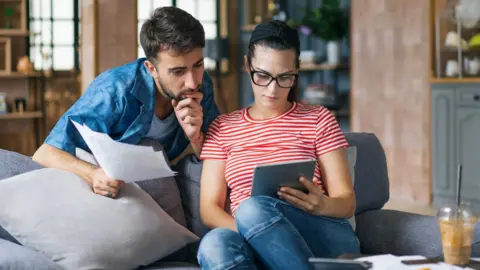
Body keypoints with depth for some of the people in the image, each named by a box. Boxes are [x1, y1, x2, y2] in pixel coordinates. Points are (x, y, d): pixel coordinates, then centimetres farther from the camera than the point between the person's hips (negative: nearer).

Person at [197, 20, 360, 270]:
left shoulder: (318, 120, 13)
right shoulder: (222, 128, 17)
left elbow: (346, 202, 8)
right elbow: (209, 208, 9)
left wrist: (322, 205, -18)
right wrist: (250, 232, -14)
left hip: (326, 238, -1)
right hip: (259, 250, 1)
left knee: (254, 209, -35)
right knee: (215, 244, -37)